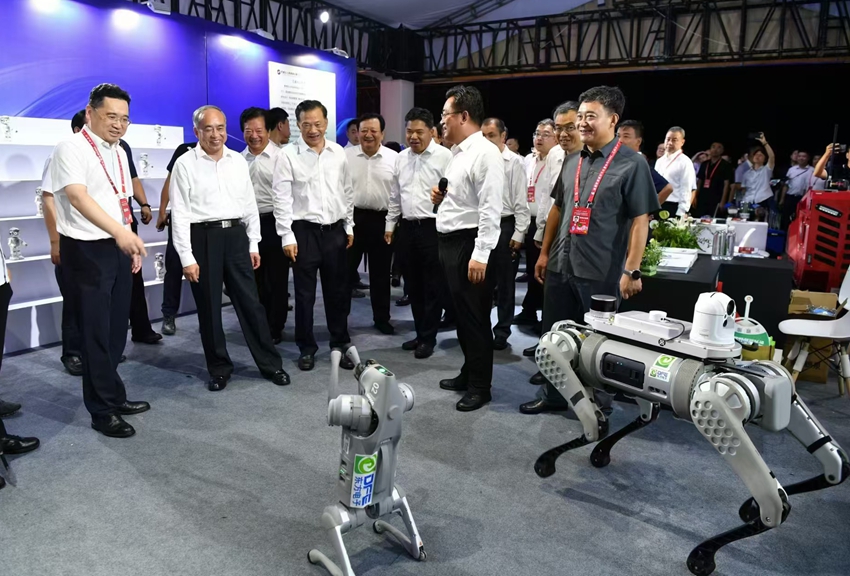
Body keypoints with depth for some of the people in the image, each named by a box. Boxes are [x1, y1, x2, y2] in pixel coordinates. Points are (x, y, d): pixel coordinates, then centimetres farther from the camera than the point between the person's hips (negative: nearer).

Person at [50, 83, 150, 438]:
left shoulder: (119, 152, 13)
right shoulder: (71, 149, -12)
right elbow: (78, 197, -27)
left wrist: (131, 243, 14)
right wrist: (120, 232, -39)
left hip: (118, 248, 7)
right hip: (87, 250, -7)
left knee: (117, 329, 15)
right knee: (96, 331, 1)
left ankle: (113, 396, 30)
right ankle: (103, 410, 13)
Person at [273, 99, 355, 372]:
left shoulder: (338, 153, 5)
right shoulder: (288, 155, -6)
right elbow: (282, 199, -8)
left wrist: (349, 226, 10)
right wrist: (287, 236, -12)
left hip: (335, 230, 3)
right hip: (304, 231, -3)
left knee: (338, 291, 11)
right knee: (304, 294, 6)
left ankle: (340, 345, 25)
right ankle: (307, 348, 21)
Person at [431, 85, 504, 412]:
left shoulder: (485, 153, -15)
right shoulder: (457, 152, 15)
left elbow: (491, 208, -22)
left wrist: (480, 255, -25)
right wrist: (441, 198, 6)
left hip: (469, 244, -10)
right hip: (450, 242, 10)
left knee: (475, 316, 0)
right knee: (461, 313, 17)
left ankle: (480, 386, 14)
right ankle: (469, 373, 31)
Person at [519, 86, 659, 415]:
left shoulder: (632, 164, -8)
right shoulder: (572, 161, 11)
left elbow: (640, 220, -11)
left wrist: (632, 270, -15)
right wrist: (545, 253, 14)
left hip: (601, 272, -6)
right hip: (560, 266, 6)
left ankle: (600, 402, 27)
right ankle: (554, 395, 31)